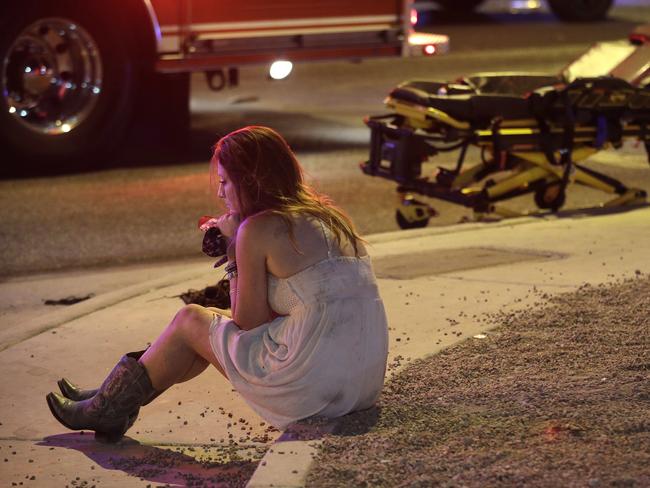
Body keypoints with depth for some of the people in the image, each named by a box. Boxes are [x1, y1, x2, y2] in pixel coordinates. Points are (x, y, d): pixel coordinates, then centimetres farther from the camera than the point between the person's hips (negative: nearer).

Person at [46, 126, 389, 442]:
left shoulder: (258, 229, -9)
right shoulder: (327, 216, 14)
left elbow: (248, 324, -2)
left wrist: (235, 251, 7)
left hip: (312, 386, -8)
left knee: (190, 321, 13)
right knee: (212, 329, 23)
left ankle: (107, 409, 30)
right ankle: (113, 401, 35)